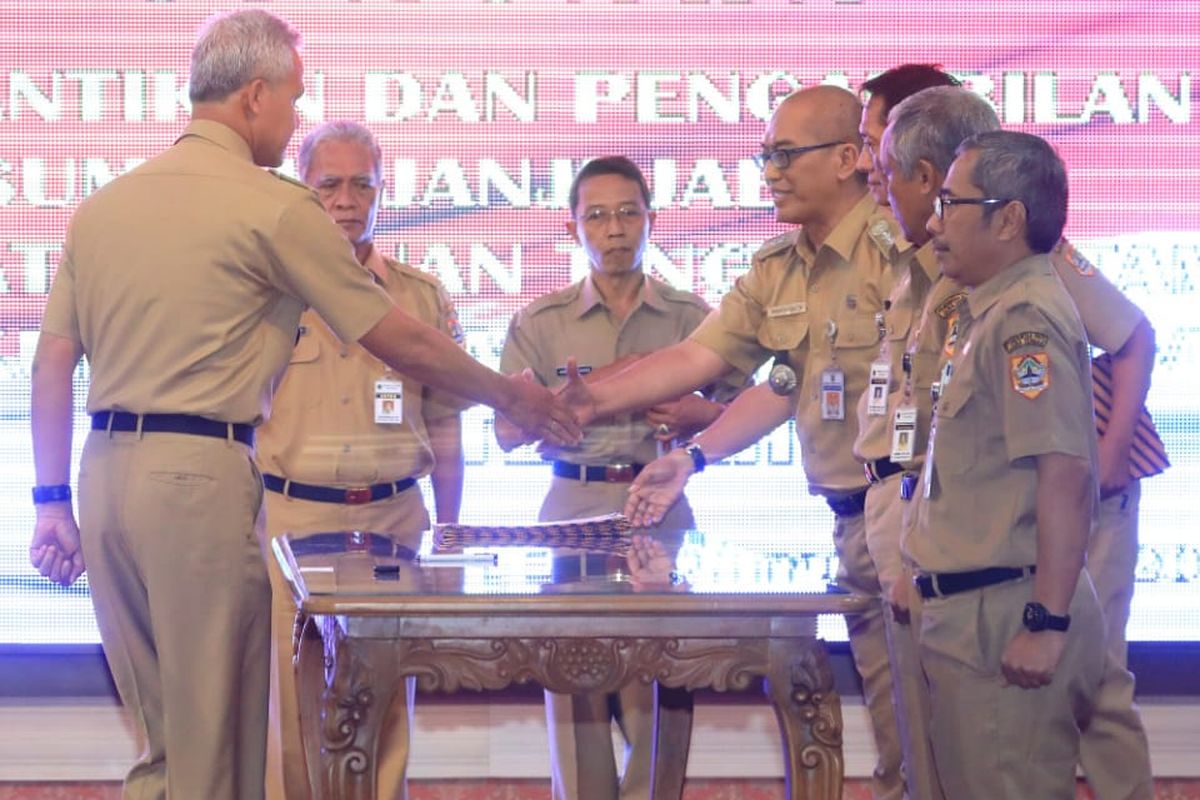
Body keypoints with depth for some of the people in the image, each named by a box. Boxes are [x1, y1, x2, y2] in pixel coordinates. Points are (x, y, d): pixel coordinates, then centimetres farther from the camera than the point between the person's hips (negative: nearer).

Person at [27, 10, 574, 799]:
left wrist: (53, 501, 15)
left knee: (161, 734, 16)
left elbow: (53, 364, 11)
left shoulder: (100, 205, 11)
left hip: (104, 469, 6)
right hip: (200, 470, -6)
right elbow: (398, 341, 0)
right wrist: (510, 395, 14)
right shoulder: (277, 207, -6)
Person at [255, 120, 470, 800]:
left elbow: (446, 428, 14)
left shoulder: (423, 298, 10)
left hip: (392, 518, 2)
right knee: (291, 698, -2)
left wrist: (448, 535, 12)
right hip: (289, 515, -2)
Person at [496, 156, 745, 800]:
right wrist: (592, 388, -8)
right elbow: (507, 429, 0)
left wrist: (701, 416, -11)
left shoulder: (690, 317, 9)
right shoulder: (541, 323, 9)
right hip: (573, 511, 0)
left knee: (661, 694, -5)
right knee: (575, 694, -2)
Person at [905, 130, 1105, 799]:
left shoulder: (1025, 319, -16)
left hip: (1008, 614, -10)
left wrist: (1047, 622, -25)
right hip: (970, 610, 10)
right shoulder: (992, 313, 15)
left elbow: (1065, 475, -24)